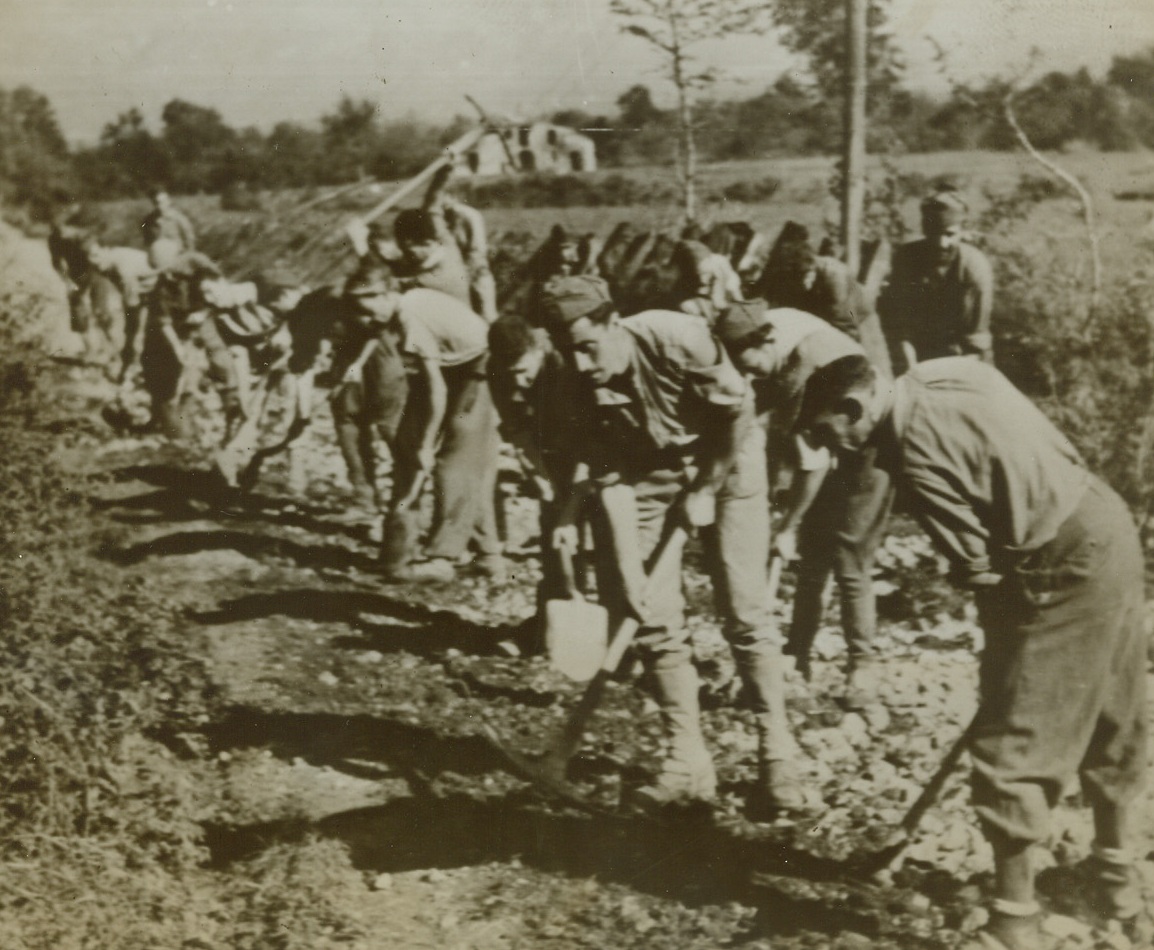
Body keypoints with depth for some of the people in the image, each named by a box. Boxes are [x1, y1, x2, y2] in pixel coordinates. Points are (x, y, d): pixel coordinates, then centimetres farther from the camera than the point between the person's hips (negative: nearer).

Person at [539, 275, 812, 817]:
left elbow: (740, 411, -18)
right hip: (652, 473, 3)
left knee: (744, 612, -9)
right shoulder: (580, 391, -20)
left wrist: (705, 492, -13)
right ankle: (687, 763, 6)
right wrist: (629, 576, -20)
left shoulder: (677, 338, -31)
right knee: (655, 618, -4)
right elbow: (612, 483, -15)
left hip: (726, 460, -3)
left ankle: (778, 760, -1)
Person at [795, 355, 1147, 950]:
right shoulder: (943, 373, 5)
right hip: (1107, 521, 10)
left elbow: (979, 564, -17)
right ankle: (1115, 872, 38)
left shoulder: (916, 454, -20)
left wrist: (999, 606, 0)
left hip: (1064, 568, -10)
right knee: (1113, 717, 21)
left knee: (1010, 740, -2)